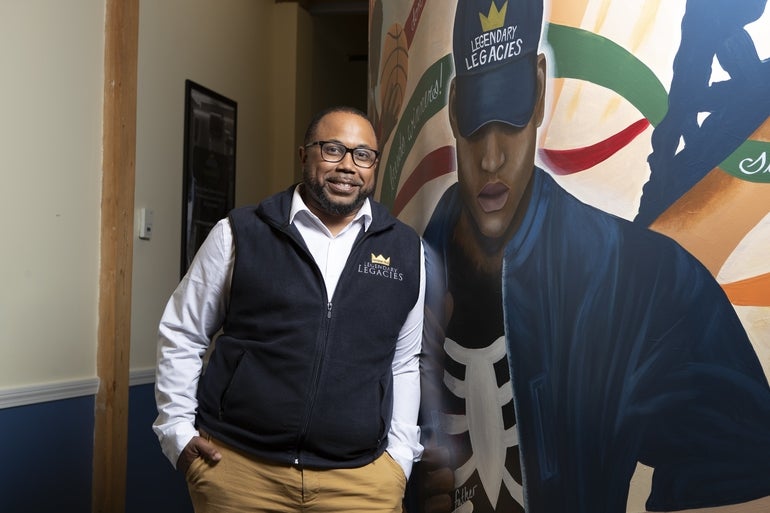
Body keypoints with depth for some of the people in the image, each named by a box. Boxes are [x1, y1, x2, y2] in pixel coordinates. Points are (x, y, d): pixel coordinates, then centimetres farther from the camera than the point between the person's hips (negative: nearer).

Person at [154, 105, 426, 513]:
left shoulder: (406, 250, 5)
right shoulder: (240, 235, -2)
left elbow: (404, 362, 12)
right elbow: (181, 335, 6)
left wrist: (399, 455, 7)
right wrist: (177, 431, 1)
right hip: (236, 467, -1)